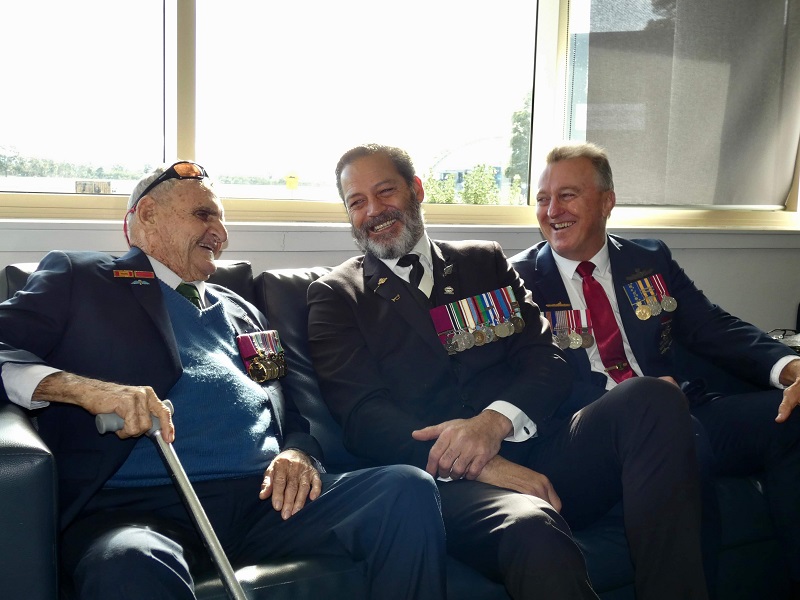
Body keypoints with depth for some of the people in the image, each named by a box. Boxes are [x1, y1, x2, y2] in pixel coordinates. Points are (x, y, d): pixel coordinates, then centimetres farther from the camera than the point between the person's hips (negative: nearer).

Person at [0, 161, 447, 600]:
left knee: (409, 490, -18)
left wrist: (299, 454, -1)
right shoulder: (79, 279, 15)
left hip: (265, 498, 5)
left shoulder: (242, 311, 28)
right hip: (136, 503, -4)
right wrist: (82, 387, -18)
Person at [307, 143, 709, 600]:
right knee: (530, 527, -39)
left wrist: (496, 421, -14)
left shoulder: (487, 262, 20)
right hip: (447, 477, -5)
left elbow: (548, 364, 10)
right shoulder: (336, 296, 11)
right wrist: (480, 466, -17)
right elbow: (363, 416, -3)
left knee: (655, 398, -22)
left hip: (532, 449, 5)